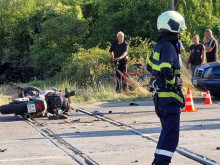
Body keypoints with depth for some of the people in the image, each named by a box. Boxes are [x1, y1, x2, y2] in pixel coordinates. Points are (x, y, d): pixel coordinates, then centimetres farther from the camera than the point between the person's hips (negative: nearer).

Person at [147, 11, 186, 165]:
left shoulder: (159, 46, 12)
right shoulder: (169, 47, -18)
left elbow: (150, 66, 26)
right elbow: (166, 70, -30)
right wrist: (175, 81, -14)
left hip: (160, 94, 10)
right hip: (170, 96, -10)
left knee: (167, 130, 23)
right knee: (171, 134, -11)